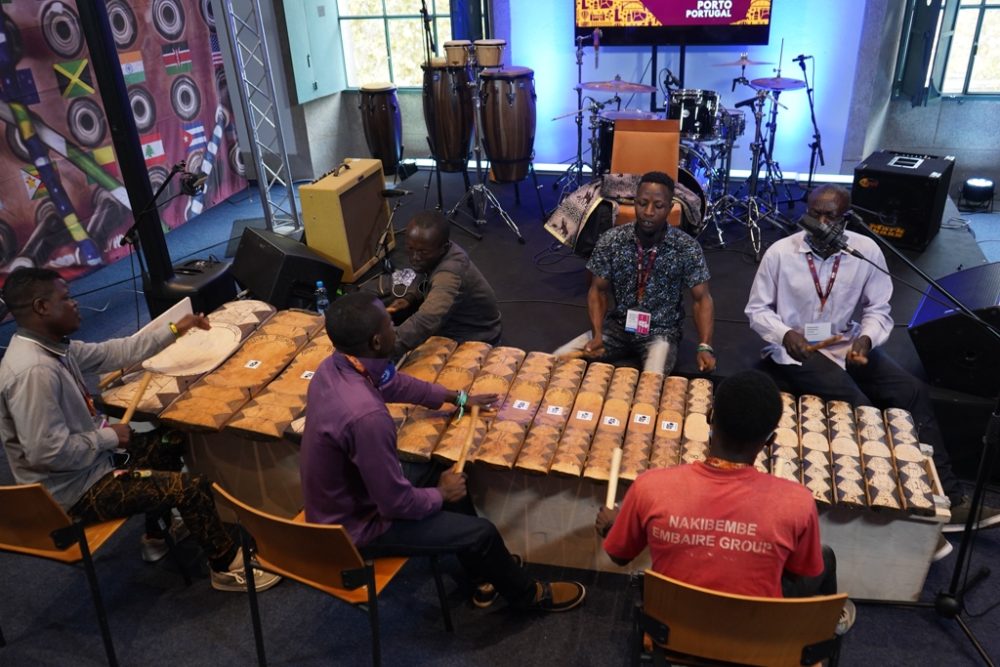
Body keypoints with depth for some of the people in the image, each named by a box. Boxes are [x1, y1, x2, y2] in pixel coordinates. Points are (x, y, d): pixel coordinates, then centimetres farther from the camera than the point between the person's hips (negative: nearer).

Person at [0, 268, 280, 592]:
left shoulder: (50, 345, -1)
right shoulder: (34, 370, -32)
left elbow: (112, 353, 10)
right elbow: (47, 452, -33)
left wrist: (174, 330, 9)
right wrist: (109, 437, -18)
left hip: (90, 458, 10)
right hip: (74, 489, -10)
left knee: (171, 441, 23)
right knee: (193, 487, -14)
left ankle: (156, 536, 35)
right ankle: (227, 566, 9)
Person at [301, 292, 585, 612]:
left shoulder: (334, 366, -10)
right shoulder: (366, 416, -39)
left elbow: (393, 383, 10)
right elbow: (397, 502, -29)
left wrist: (458, 397, 19)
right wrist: (441, 494, -8)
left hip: (336, 504, 9)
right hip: (356, 528, -9)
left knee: (445, 473, 21)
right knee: (482, 532, 1)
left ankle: (484, 573, 38)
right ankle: (527, 594, 31)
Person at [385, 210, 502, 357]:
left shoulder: (450, 274, -42)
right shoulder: (440, 253, -15)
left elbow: (425, 322, -60)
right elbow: (423, 276, 10)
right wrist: (409, 297, -11)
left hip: (476, 340, -9)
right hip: (452, 324, 9)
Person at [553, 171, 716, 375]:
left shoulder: (687, 248, -14)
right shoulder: (611, 240, -10)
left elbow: (702, 298, -8)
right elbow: (598, 291, -2)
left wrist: (705, 346, -23)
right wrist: (597, 335, -18)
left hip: (661, 331, -2)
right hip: (617, 325, 3)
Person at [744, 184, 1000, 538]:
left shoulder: (867, 251, -6)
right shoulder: (779, 253, -12)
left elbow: (878, 309, 2)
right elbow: (757, 310, -4)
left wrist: (866, 338, -19)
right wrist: (785, 334, -23)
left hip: (847, 344, 4)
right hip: (795, 350, -4)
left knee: (913, 393, -11)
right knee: (858, 408, -25)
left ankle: (946, 500, -3)